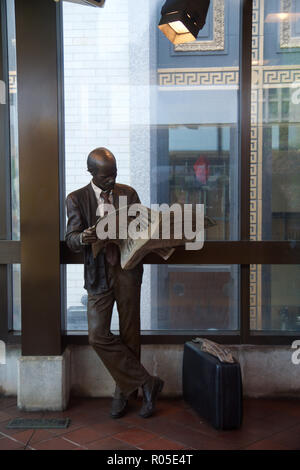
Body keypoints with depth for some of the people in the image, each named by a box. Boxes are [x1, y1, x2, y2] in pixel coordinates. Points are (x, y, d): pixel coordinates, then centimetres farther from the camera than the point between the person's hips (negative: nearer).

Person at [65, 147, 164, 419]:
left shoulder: (128, 193, 9)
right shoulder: (77, 199, 3)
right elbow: (70, 239, -5)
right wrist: (83, 238, -29)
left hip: (127, 271, 1)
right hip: (99, 274, 0)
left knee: (130, 335, 4)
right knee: (98, 336, -8)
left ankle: (125, 391, 22)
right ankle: (147, 383, 5)